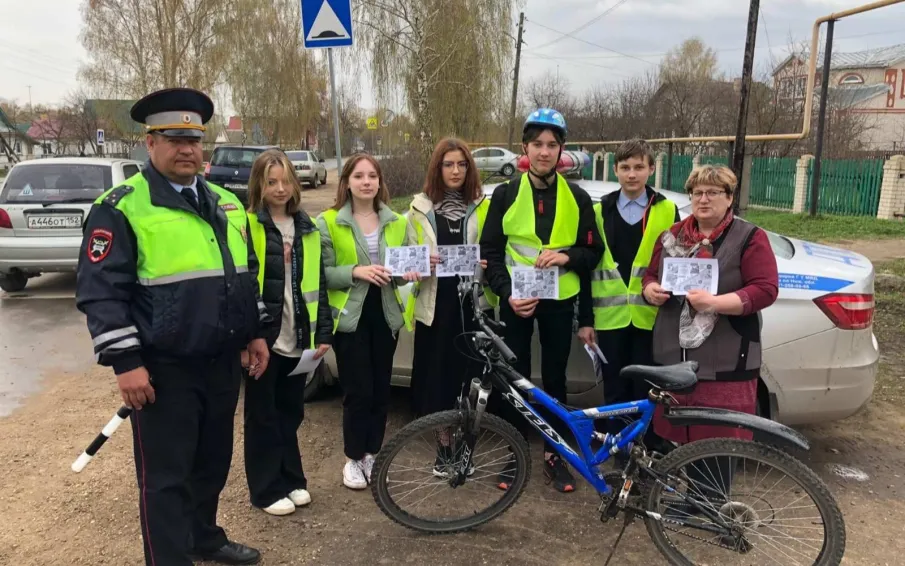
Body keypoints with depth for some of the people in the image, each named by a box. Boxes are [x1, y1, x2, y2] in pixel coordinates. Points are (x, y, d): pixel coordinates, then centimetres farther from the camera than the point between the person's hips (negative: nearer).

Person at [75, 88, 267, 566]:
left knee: (213, 463, 21)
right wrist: (125, 363, -17)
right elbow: (101, 292, -14)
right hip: (164, 371, -6)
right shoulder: (121, 207, -11)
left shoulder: (226, 203, 10)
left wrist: (255, 332, 14)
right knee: (166, 478, 5)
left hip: (222, 363, 7)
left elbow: (247, 275, 17)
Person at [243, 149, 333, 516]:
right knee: (263, 415, 7)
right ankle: (267, 489, 19)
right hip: (262, 337, -5)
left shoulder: (307, 228, 10)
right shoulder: (247, 226, -6)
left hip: (298, 338, 5)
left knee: (291, 412, 16)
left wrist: (323, 332, 8)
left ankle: (292, 479, 30)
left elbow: (319, 283, 12)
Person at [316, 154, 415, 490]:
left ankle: (373, 454, 27)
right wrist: (355, 271, -23)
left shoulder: (396, 222, 9)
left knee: (380, 389, 10)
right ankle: (354, 458, 17)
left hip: (386, 315, 4)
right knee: (358, 392, -3)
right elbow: (322, 273, -9)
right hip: (350, 317, -4)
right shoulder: (328, 222, -4)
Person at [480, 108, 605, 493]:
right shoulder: (505, 195, 0)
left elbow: (593, 252, 6)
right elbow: (490, 252, -1)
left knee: (555, 380, 10)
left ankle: (554, 455, 24)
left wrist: (567, 256, -16)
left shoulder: (577, 198, 3)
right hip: (516, 301, 0)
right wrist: (507, 293, -15)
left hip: (559, 303, 1)